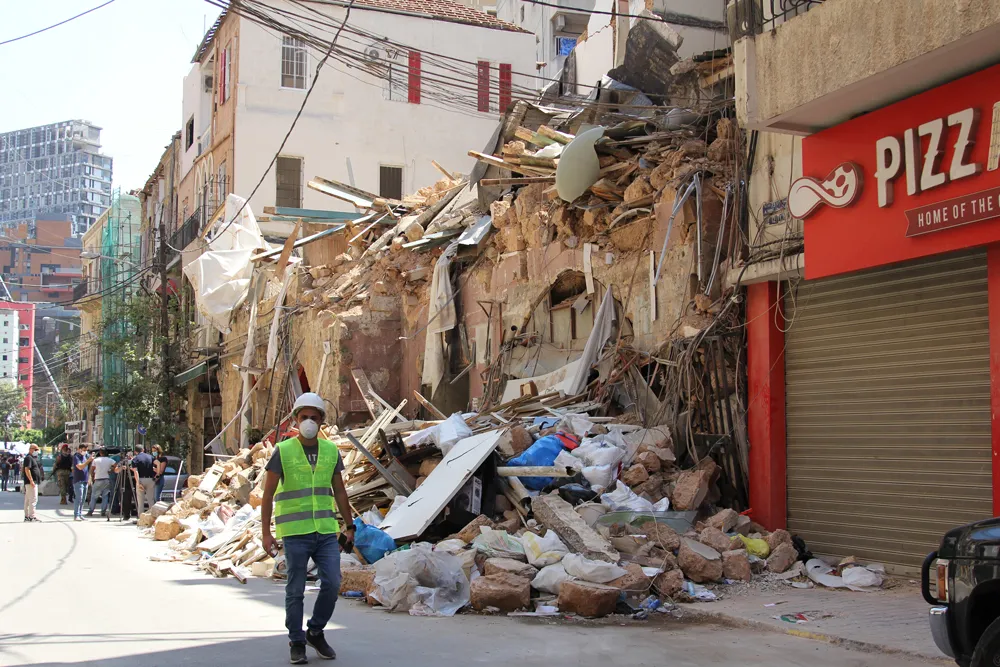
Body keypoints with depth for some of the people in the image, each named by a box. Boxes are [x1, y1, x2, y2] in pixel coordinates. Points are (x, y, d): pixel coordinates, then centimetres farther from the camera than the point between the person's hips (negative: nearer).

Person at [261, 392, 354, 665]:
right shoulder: (283, 451, -6)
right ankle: (297, 643, 18)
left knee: (332, 584, -2)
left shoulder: (331, 450, 5)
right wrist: (266, 533, -7)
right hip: (295, 532, -3)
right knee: (296, 590, 3)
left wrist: (350, 527, 12)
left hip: (326, 531, 3)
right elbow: (267, 495, -3)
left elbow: (340, 491, 13)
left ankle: (315, 632, 19)